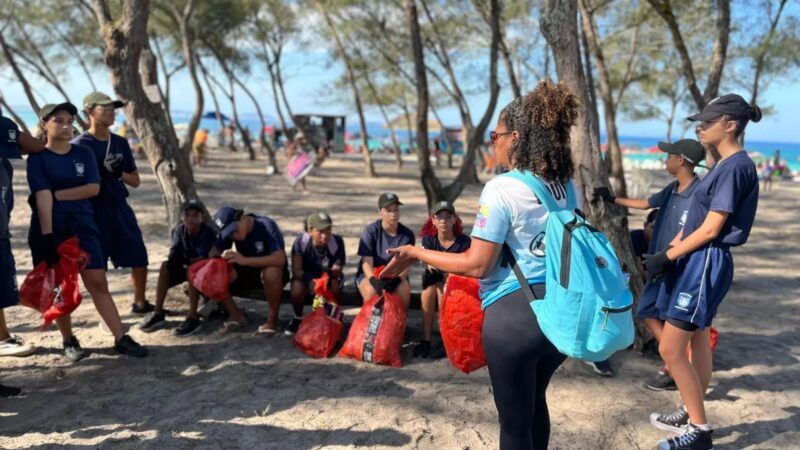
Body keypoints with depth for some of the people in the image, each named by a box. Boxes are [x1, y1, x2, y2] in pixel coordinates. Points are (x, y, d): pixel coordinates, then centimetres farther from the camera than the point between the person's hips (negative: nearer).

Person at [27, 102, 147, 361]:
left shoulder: (84, 153, 5)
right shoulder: (38, 158, -5)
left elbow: (93, 188, -6)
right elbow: (42, 197, -15)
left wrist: (57, 195, -12)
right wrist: (47, 235, -23)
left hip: (82, 225, 2)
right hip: (50, 228, -2)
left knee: (98, 283, 0)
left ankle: (121, 339, 1)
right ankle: (69, 341, 21)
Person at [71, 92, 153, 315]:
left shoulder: (121, 143, 10)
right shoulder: (79, 145, -7)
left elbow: (135, 181, 10)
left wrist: (119, 173, -9)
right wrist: (101, 171, -20)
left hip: (120, 207, 6)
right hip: (95, 211, -6)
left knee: (139, 258, 9)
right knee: (97, 265, 1)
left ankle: (140, 303, 28)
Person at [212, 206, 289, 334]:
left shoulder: (266, 225, -25)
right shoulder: (228, 230, -8)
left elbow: (280, 259, -35)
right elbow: (214, 251, -5)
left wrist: (244, 260, -43)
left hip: (272, 273, -5)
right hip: (247, 272, 5)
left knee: (271, 273, -40)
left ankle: (273, 319, -17)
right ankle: (235, 315, -4)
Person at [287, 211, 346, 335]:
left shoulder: (337, 241, -25)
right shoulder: (301, 241, -25)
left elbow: (337, 271, -24)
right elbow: (296, 271, -27)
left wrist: (327, 274, -46)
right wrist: (310, 279, -45)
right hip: (306, 275, 0)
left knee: (334, 285, -33)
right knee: (297, 287, -32)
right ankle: (298, 318, -1)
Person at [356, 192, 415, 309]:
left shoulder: (407, 234, -3)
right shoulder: (370, 231, -8)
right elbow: (367, 263, -15)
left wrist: (396, 279, -30)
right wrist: (374, 280, -35)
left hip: (396, 276, 2)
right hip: (370, 274, -1)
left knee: (404, 291, -30)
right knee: (371, 292, -33)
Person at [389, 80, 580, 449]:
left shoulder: (502, 189, -16)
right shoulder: (568, 187, 5)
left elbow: (476, 265, -16)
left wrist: (416, 253, -5)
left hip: (514, 314, -7)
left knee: (514, 418, 9)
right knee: (533, 399, 28)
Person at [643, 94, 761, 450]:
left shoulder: (736, 167, -18)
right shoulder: (724, 165, 13)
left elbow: (710, 229, -19)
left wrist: (666, 257, -14)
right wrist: (668, 251, 6)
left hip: (705, 263, -10)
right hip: (697, 261, 10)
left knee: (670, 349, -6)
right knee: (697, 341, 18)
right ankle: (692, 416, 31)